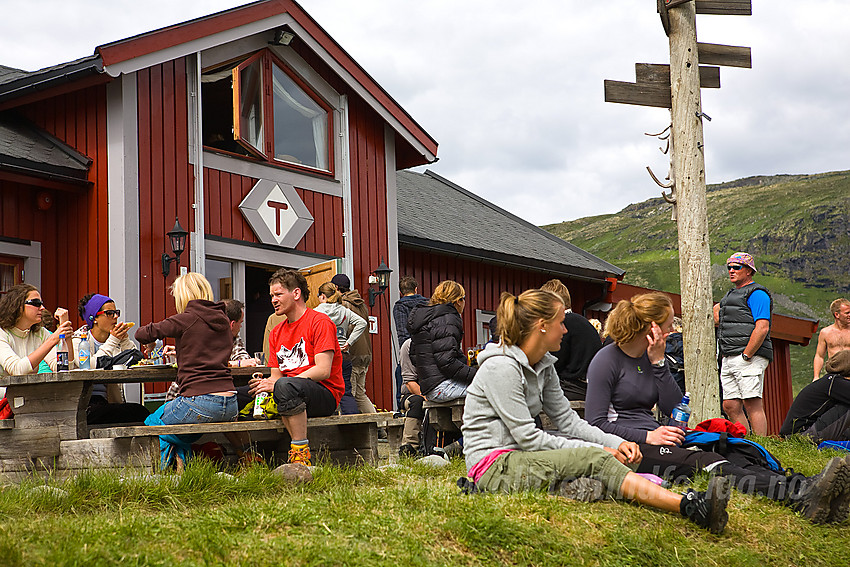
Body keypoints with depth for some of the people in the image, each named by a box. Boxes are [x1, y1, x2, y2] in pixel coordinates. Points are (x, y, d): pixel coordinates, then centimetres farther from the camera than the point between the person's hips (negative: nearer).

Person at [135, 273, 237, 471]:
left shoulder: (188, 318, -6)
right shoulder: (223, 320, 13)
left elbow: (142, 334, -1)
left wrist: (150, 344, 20)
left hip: (200, 402, -7)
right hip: (230, 406, 7)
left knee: (153, 423, 19)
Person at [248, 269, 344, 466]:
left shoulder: (320, 322, -5)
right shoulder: (276, 333, 19)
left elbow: (323, 371, -16)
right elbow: (276, 375, 15)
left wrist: (277, 383, -21)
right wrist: (265, 383, -11)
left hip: (326, 394, -7)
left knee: (285, 386, -38)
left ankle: (301, 455, -35)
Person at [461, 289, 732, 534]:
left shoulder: (543, 366, 12)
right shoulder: (501, 367, -17)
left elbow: (567, 420, 10)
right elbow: (528, 438, -20)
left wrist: (616, 443, -7)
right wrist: (598, 450, -17)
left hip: (521, 459, 9)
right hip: (492, 466, -9)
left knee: (623, 459, -10)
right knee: (594, 459, -27)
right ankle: (689, 507, -34)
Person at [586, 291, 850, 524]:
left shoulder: (650, 358, 16)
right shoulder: (607, 360, -7)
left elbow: (675, 409, 8)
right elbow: (595, 423, -12)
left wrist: (658, 362, -1)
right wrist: (647, 437, -20)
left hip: (653, 437, 8)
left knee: (730, 458, -18)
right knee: (706, 463, -30)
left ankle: (801, 490, -41)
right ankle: (798, 497, -49)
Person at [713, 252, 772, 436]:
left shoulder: (756, 293, -6)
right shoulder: (731, 295, 24)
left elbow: (762, 328, -17)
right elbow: (719, 321, 33)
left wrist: (746, 356, -18)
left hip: (750, 358, -9)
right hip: (728, 360, 9)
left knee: (752, 404, -12)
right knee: (730, 406, 6)